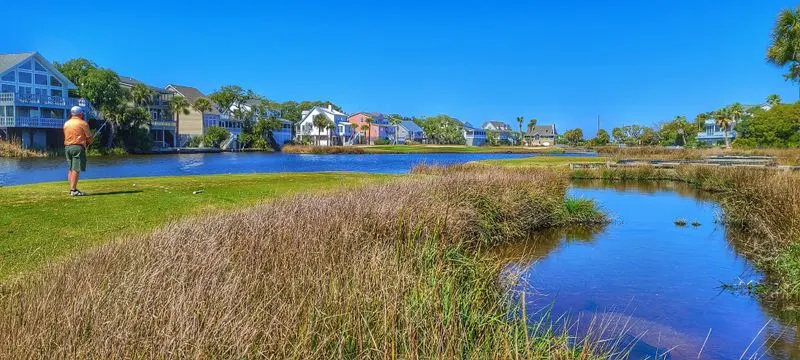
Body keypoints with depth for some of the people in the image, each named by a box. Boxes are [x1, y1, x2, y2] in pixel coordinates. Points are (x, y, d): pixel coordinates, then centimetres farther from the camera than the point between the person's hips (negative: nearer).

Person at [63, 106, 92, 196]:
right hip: (78, 147, -7)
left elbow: (65, 136, 15)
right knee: (76, 169, -9)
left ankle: (71, 188, 15)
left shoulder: (66, 123, 14)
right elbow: (89, 137, -5)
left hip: (67, 147, 7)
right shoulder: (83, 123, -5)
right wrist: (87, 143, 14)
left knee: (71, 169, 13)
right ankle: (73, 190, -14)